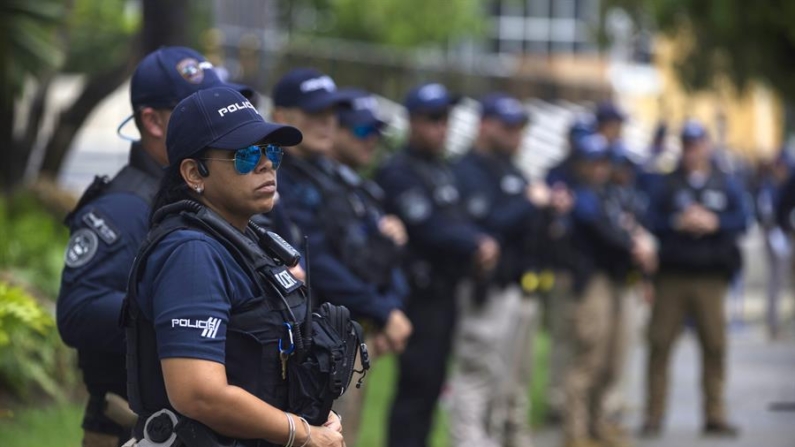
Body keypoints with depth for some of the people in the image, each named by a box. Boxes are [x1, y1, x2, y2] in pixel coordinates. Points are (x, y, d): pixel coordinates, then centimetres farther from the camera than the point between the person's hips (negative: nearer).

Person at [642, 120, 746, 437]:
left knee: (714, 345, -1)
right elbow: (651, 221, 0)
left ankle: (715, 415, 7)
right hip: (671, 276, -1)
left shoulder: (726, 185, 12)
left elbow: (741, 220, 2)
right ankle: (654, 415, 1)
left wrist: (713, 222, -12)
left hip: (710, 277, 1)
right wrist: (679, 223, -14)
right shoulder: (667, 184, 8)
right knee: (660, 343, -4)